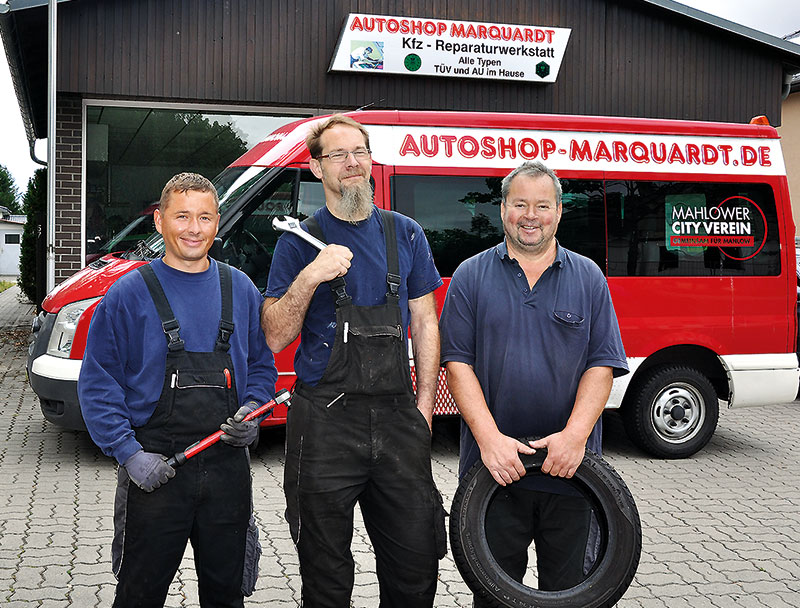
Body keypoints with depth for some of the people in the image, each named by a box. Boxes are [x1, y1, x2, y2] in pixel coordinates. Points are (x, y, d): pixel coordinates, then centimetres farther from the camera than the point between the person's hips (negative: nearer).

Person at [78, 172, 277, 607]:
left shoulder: (240, 290, 7)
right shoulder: (129, 294, -4)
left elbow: (262, 365, 17)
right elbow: (98, 383, -3)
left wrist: (252, 410, -2)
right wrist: (129, 453, -13)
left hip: (228, 466, 3)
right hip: (154, 468, -3)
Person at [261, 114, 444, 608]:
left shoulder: (405, 234, 11)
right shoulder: (299, 242, 2)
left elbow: (425, 322, 12)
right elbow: (276, 337, -4)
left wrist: (425, 402, 4)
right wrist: (309, 277, -19)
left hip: (398, 417, 2)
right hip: (325, 421, -2)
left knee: (416, 563, 6)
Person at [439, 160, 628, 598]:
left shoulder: (588, 278, 7)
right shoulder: (471, 276, 4)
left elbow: (602, 365, 1)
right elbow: (458, 363, -3)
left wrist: (574, 435, -14)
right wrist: (489, 438, -15)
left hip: (569, 466, 1)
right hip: (494, 465, -1)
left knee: (567, 586, 12)